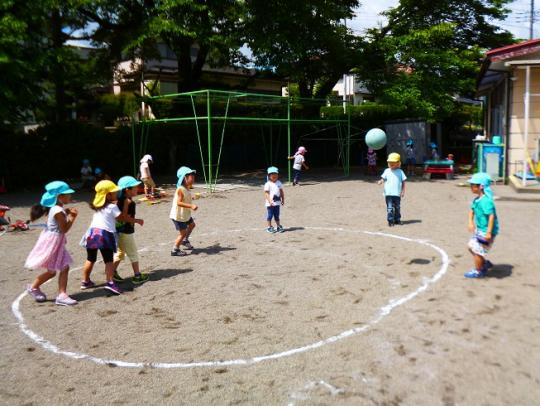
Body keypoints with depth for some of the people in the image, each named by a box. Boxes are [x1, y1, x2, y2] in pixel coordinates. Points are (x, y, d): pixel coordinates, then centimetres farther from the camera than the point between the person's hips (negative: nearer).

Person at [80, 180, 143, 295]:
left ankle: (85, 281, 27)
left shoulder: (98, 205, 14)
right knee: (108, 260, -6)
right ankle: (110, 282, -17)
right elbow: (123, 217, -5)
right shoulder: (112, 207, -7)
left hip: (92, 232, 7)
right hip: (104, 234, -7)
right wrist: (137, 220, 5)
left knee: (90, 259, 18)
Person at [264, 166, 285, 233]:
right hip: (270, 204, -5)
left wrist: (283, 200, 11)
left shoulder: (279, 183, 5)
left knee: (277, 215, 15)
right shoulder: (268, 184, -12)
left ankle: (278, 226, 25)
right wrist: (270, 201, -23)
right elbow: (266, 193, -15)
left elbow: (281, 192, 12)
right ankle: (269, 227, 15)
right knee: (270, 215, 4)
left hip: (277, 203, 5)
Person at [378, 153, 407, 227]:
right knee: (390, 207, -3)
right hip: (388, 193, -1)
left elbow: (403, 182, 6)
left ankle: (397, 219, 25)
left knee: (397, 207, 12)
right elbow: (383, 178, 5)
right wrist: (381, 181, -19)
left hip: (397, 194, 1)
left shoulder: (400, 172, 3)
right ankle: (390, 220, 2)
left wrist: (403, 191, 0)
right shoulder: (387, 171, 5)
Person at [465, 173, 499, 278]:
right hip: (480, 229, 10)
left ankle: (478, 271, 19)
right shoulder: (476, 199, 4)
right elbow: (472, 210, 16)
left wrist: (489, 232, -31)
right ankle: (485, 263, 37)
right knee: (471, 246, 20)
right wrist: (471, 222, 0)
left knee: (477, 250, 0)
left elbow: (491, 216, -30)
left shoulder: (486, 201, -26)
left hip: (486, 231, -10)